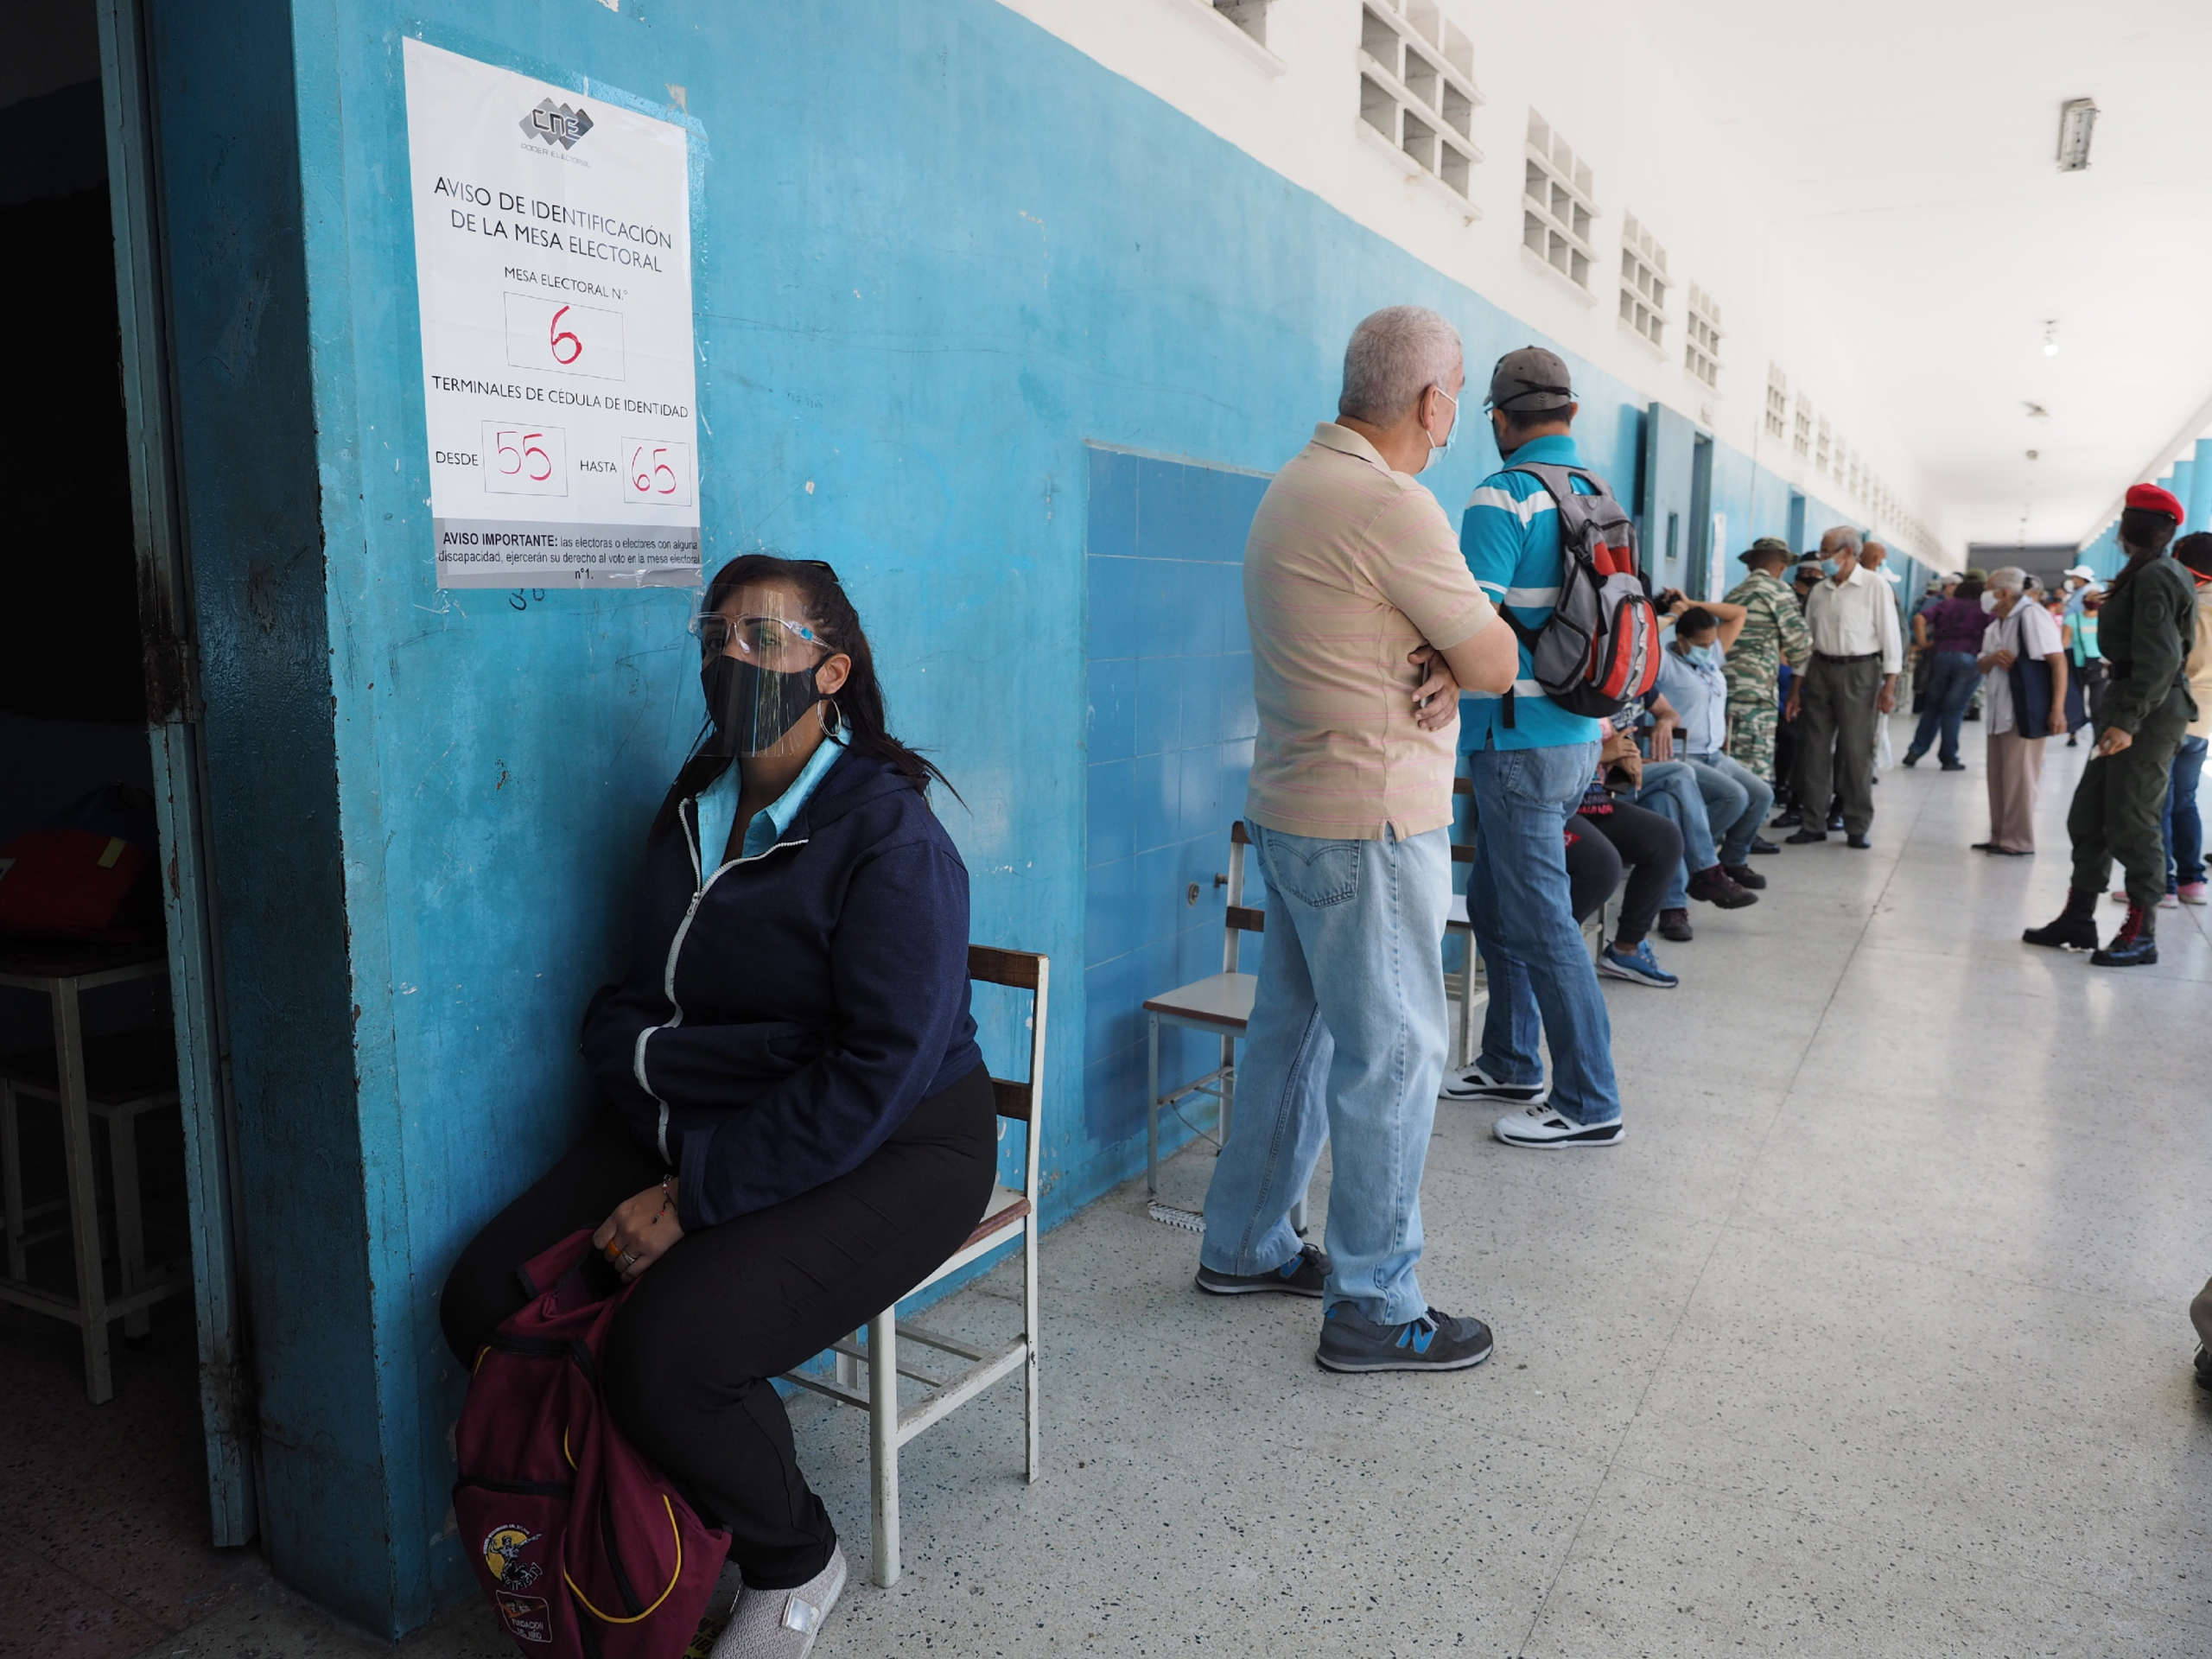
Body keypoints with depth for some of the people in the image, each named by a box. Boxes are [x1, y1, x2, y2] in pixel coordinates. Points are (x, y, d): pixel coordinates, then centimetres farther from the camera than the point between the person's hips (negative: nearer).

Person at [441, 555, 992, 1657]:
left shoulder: (887, 831, -16)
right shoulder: (691, 810, 8)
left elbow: (876, 1075, -22)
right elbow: (629, 1011, 9)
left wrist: (695, 1199, -21)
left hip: (885, 1154, -7)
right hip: (694, 1131, 8)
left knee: (667, 1351, -27)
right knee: (487, 1299, -6)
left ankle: (793, 1565, 7)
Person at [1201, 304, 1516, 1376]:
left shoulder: (1294, 486, 13)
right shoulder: (1389, 504, -18)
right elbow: (1498, 665, -13)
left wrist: (1442, 656, -5)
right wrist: (1463, 652, 8)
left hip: (1291, 807, 10)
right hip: (1370, 823, -10)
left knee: (1293, 1029, 18)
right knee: (1393, 1053, -1)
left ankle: (1244, 1246, 31)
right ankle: (1372, 1308, 10)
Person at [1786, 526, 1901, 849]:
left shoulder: (1875, 587, -4)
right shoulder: (1819, 591, 10)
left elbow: (1890, 636, -6)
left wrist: (1889, 686, -11)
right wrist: (1797, 688, 11)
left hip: (1859, 671, -5)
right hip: (1821, 669, 5)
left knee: (1856, 750, -1)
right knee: (1814, 748, 4)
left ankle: (1858, 827, 8)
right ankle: (1813, 823, 12)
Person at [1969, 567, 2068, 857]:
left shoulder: (2031, 615, -13)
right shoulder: (1995, 625, 14)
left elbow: (2058, 661, -17)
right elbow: (1981, 665, 19)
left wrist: (2058, 708, -22)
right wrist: (1993, 658, -7)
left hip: (2025, 711, -9)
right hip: (1999, 711, 9)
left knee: (2018, 777, -5)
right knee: (1998, 776, 11)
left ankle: (2019, 841, 2)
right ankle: (2000, 837, 19)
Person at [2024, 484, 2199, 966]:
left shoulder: (2154, 577, -14)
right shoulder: (2154, 573, 17)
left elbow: (2160, 659, -23)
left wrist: (2127, 722, -28)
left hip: (2149, 711, -10)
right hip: (2133, 706, 10)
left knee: (2130, 823, -7)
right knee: (2088, 816, 11)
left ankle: (2142, 935, 0)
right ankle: (2079, 918, 17)